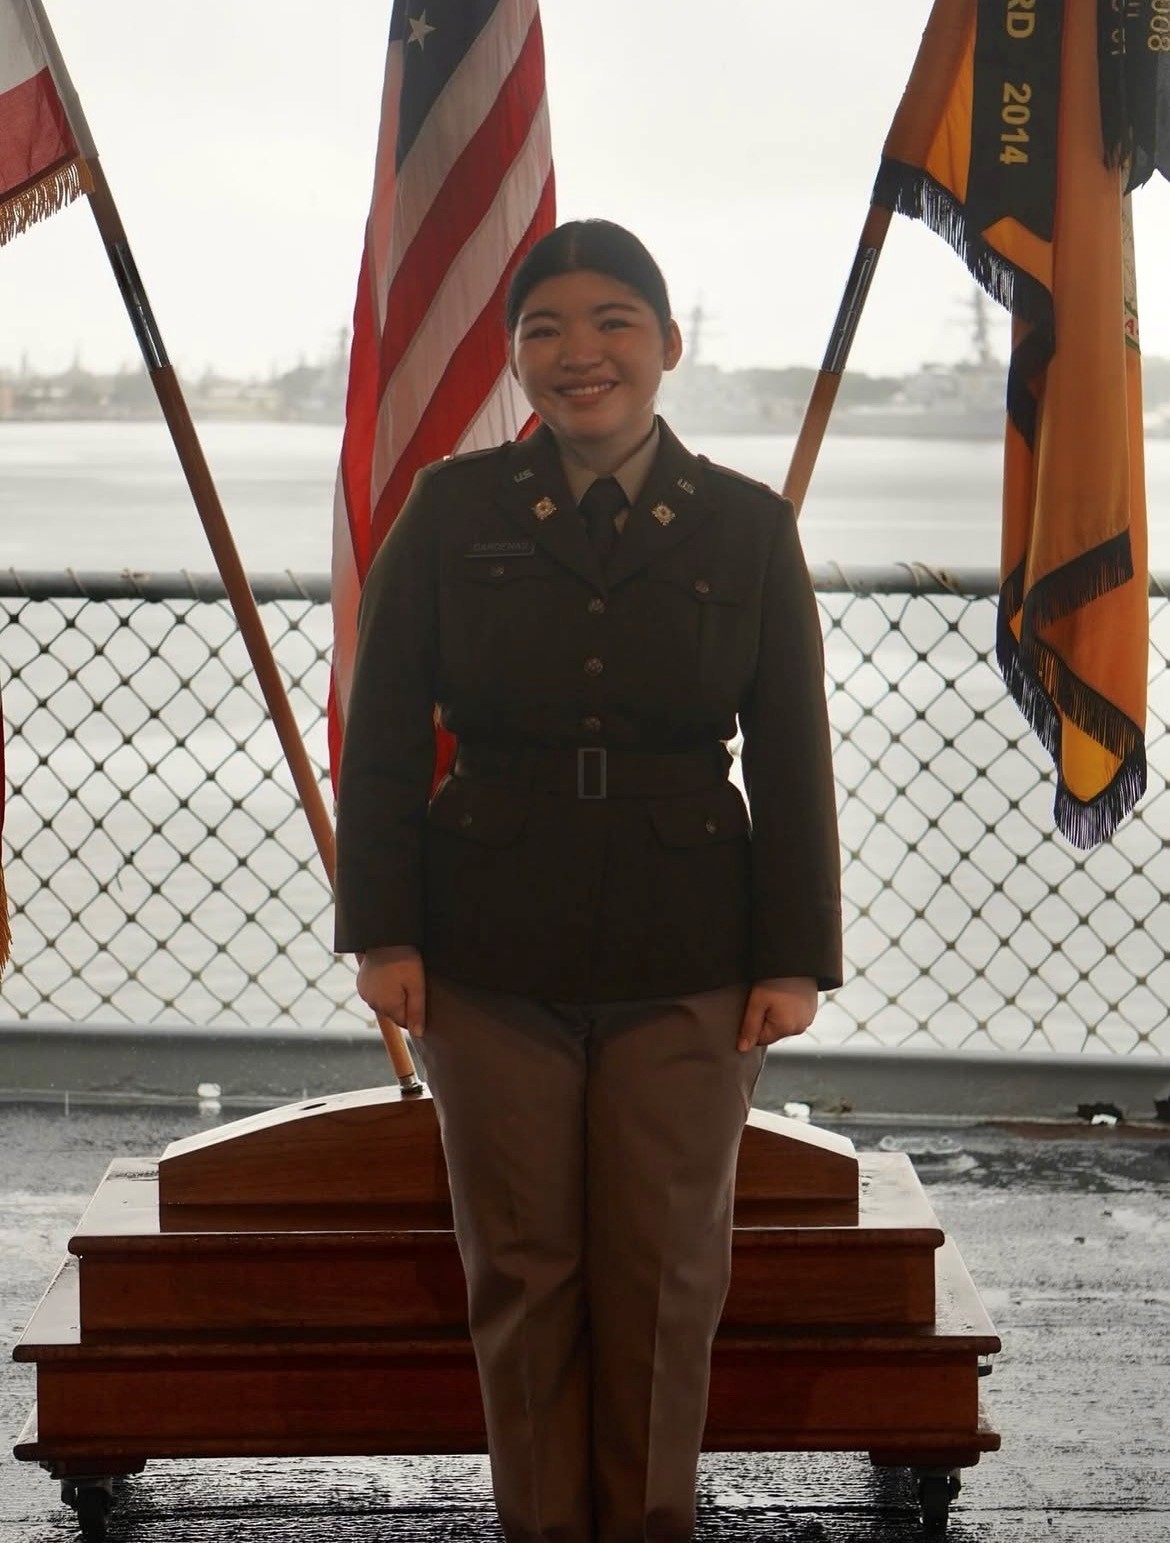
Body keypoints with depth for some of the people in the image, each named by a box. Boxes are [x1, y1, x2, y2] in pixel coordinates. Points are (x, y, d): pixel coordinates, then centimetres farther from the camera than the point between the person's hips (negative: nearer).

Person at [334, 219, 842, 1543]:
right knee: (521, 1266, 7)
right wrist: (382, 932, -4)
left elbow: (793, 763, 3)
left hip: (687, 968, 0)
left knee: (665, 1269, 7)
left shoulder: (746, 528, 2)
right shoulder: (451, 512, 2)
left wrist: (794, 958, -2)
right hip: (491, 960, 0)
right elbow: (382, 735, 2)